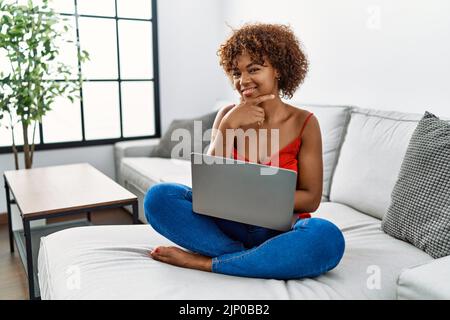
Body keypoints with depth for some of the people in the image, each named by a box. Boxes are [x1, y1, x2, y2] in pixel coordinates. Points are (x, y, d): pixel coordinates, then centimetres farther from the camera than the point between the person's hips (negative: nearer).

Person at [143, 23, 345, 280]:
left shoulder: (304, 123, -6)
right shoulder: (228, 116, 0)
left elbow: (311, 199, -6)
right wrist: (228, 126, -18)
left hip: (282, 231, -1)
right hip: (229, 225, 2)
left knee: (327, 237, -35)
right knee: (159, 196, -19)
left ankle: (203, 262, -23)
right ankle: (253, 260, -20)